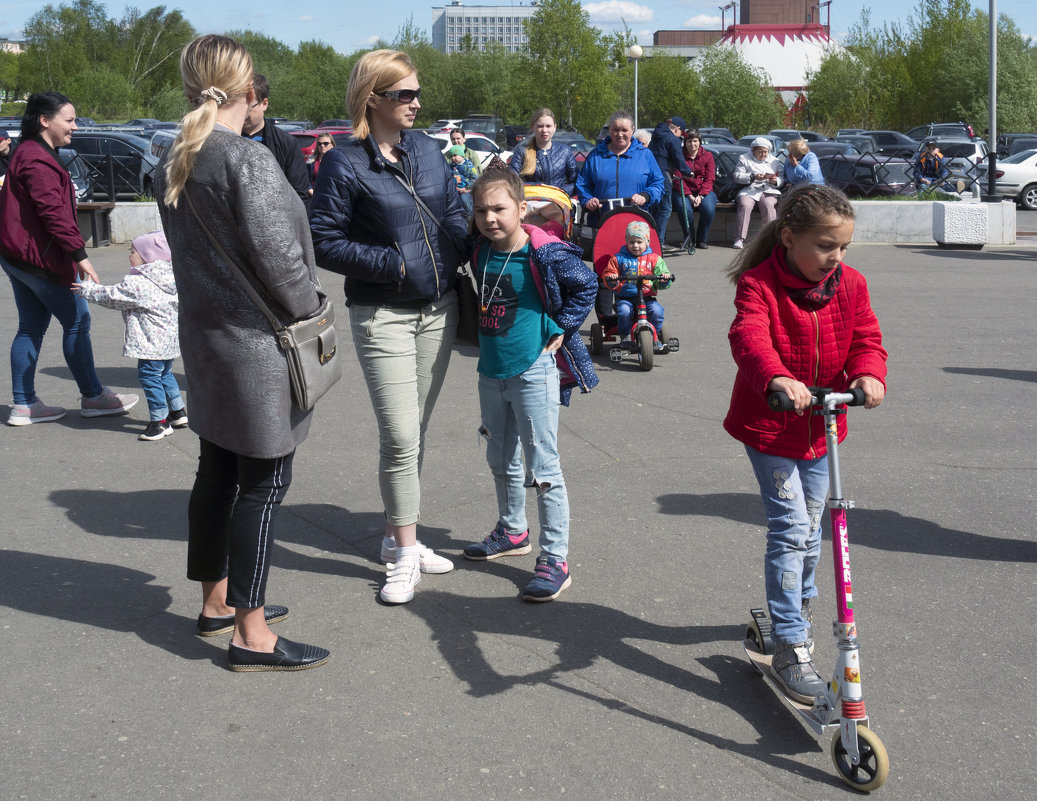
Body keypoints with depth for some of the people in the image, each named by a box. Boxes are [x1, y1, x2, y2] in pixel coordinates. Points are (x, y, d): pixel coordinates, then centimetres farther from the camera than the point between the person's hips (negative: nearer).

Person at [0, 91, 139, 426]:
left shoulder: (30, 154, 17)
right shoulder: (38, 160, -17)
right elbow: (53, 211, -26)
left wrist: (72, 253, 20)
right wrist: (80, 254, -28)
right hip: (41, 259, -11)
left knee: (31, 328, 12)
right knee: (77, 321, 0)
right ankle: (92, 397, 10)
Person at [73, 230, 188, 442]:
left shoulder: (136, 284, -17)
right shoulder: (167, 279, 8)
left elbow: (111, 296, -6)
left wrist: (87, 289, 8)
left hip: (152, 343, -9)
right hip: (170, 339, 9)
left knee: (149, 376, -2)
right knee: (165, 374, 22)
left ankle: (159, 421, 0)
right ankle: (178, 413, 29)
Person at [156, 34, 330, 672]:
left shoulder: (174, 164, 8)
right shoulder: (248, 160, -18)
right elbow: (277, 254, -20)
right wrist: (310, 311, -4)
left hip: (204, 334, 9)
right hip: (258, 342, -9)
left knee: (218, 470, 17)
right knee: (263, 481, -2)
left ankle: (218, 602, 31)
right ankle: (252, 635, 4)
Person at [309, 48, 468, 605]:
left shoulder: (426, 150, 8)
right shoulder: (344, 164, -10)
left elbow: (454, 214, 15)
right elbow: (325, 242, -11)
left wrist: (464, 260, -1)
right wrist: (392, 264, -17)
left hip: (439, 309, 6)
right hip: (382, 315, -6)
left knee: (416, 430, 13)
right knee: (400, 436, -8)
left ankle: (396, 535, 28)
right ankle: (405, 555, 6)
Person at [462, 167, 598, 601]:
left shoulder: (545, 254, -16)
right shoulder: (481, 253, 2)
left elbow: (586, 286, -5)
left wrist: (558, 329, -7)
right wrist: (490, 334, 13)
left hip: (532, 373, -7)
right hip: (491, 371, 7)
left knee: (543, 468, -4)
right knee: (501, 460, 21)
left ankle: (555, 560, 3)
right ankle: (513, 531, 40)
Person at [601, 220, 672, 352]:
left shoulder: (654, 259, 10)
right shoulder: (619, 258, 9)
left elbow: (660, 272, 9)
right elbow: (607, 273, 8)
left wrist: (664, 280, -16)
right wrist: (611, 280, -17)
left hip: (647, 297, 1)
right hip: (625, 297, -1)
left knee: (656, 310, -27)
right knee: (624, 311, -32)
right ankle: (625, 336, -5)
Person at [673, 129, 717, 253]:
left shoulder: (707, 156, 6)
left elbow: (709, 179, 0)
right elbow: (678, 179, -6)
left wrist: (700, 196, -16)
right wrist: (689, 196, -19)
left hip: (704, 191, 1)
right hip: (683, 191, -1)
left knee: (708, 208, -30)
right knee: (685, 209, -33)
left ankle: (702, 240, -10)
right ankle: (689, 240, -12)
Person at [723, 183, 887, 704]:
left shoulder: (850, 285, -2)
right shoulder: (759, 285, -18)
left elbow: (865, 338, -6)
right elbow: (749, 337, -35)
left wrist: (868, 373, -30)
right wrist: (777, 378, -56)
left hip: (820, 426, 5)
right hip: (768, 426, -5)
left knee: (810, 526, 18)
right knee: (789, 530, -11)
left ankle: (798, 606, 44)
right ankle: (790, 648, -5)